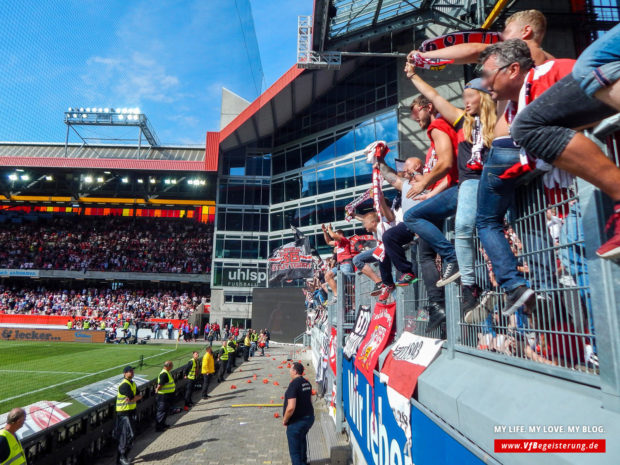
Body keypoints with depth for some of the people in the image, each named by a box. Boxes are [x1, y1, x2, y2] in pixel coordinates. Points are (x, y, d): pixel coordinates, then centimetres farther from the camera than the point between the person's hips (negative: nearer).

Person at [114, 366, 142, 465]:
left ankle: (122, 456, 26)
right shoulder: (124, 385, -19)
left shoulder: (133, 384, 11)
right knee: (128, 435, -7)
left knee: (125, 435, 15)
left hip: (131, 411, 9)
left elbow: (139, 396, 7)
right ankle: (122, 457, 6)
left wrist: (134, 397, -13)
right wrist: (138, 396, -3)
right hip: (124, 413, -9)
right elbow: (133, 398, -23)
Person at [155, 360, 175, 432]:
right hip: (164, 396, -10)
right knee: (162, 411, -1)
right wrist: (157, 390, -13)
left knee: (166, 410, 19)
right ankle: (158, 427, 7)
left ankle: (162, 424, 31)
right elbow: (160, 385, -27)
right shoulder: (164, 374, -25)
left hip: (168, 396, 10)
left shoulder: (167, 372, 9)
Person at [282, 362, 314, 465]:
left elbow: (291, 407, -28)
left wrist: (284, 420, -13)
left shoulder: (294, 384, -24)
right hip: (309, 417, 9)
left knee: (294, 450, 5)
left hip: (297, 422, -9)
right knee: (302, 438, 33)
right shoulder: (307, 383, 3)